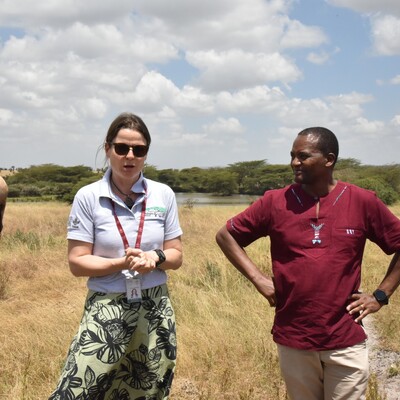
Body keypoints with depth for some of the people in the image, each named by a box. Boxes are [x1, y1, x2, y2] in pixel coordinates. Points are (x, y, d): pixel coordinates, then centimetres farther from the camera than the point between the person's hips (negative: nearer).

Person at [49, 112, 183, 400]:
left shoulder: (164, 195, 0)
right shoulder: (88, 197, -8)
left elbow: (176, 256, 5)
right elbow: (77, 262, -7)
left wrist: (155, 257, -17)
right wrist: (122, 263, -21)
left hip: (155, 309, 3)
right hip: (106, 309, -3)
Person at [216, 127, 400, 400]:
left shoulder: (363, 202, -4)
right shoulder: (275, 202, -2)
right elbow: (225, 235, 6)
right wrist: (259, 278, -2)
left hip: (346, 340, -1)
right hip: (293, 339, 1)